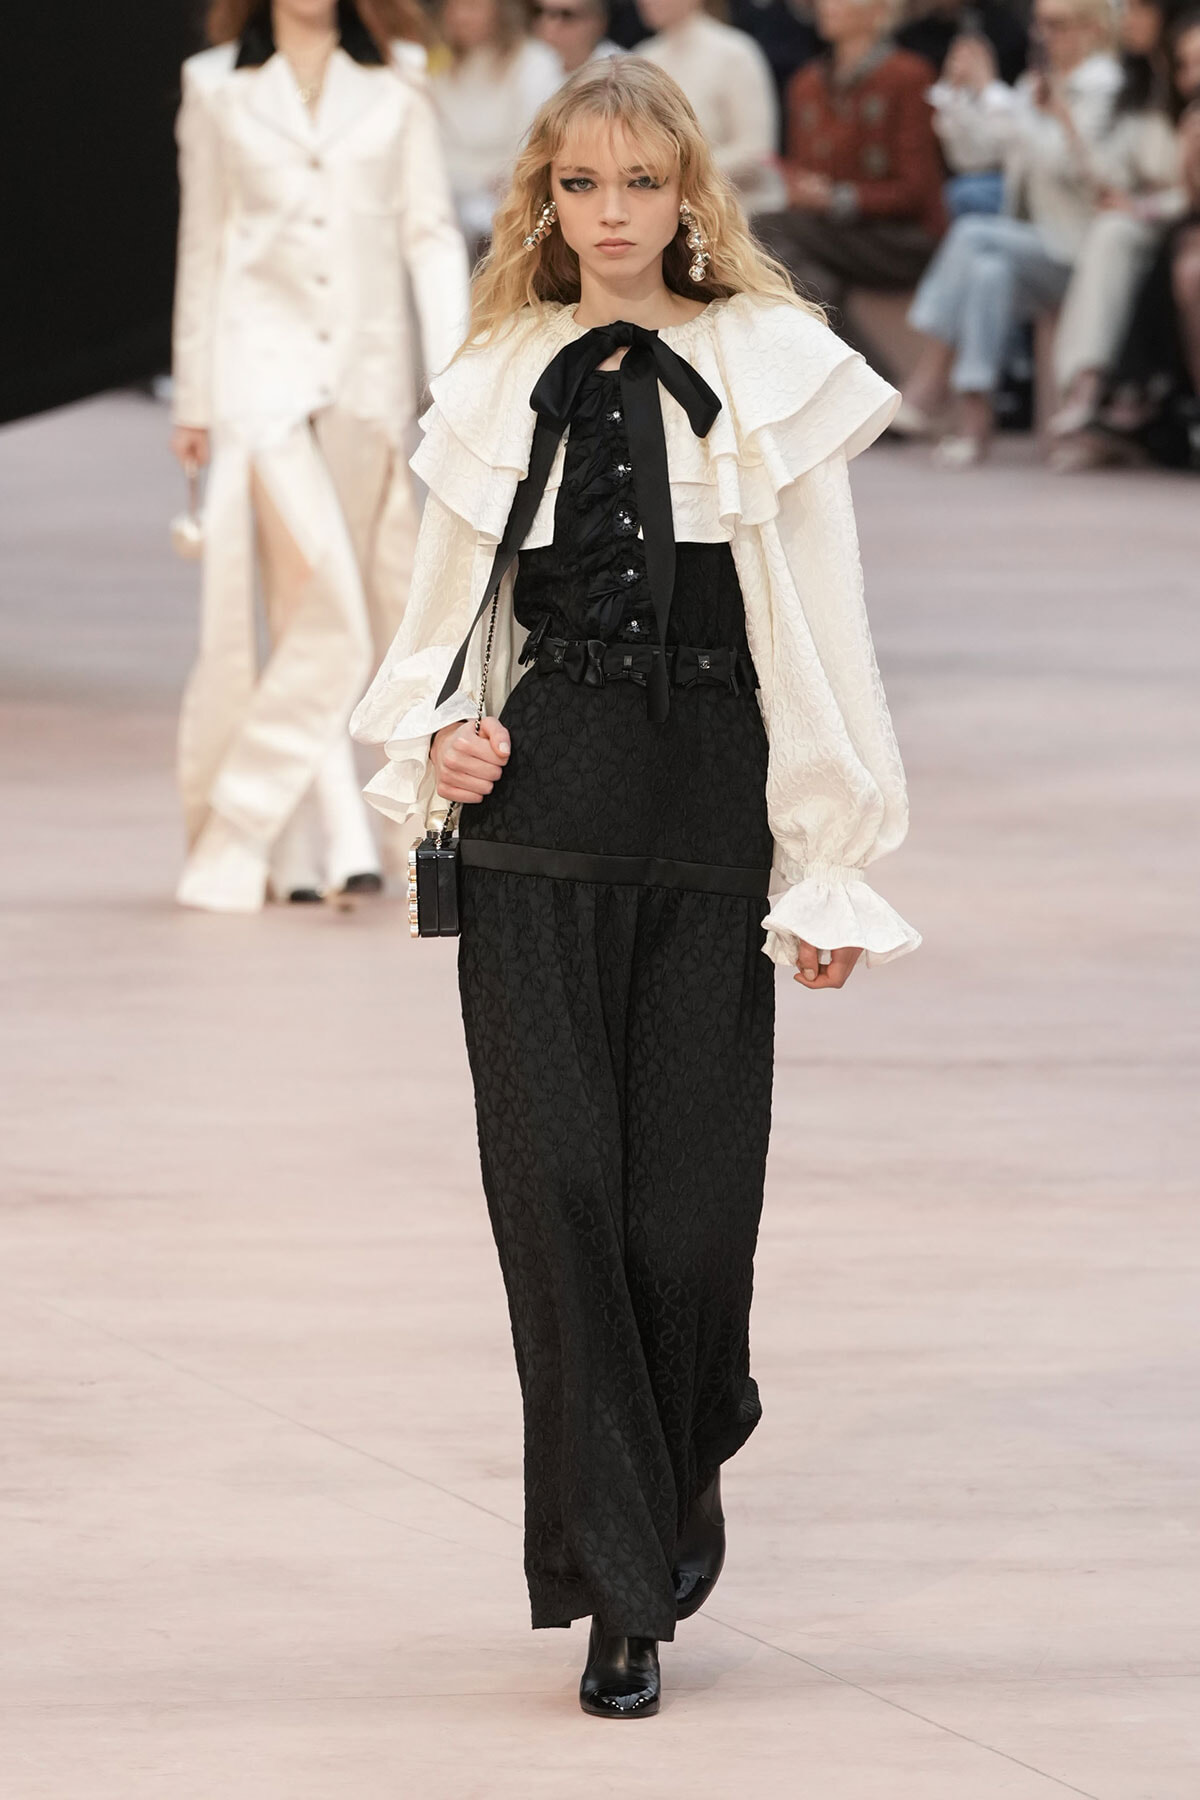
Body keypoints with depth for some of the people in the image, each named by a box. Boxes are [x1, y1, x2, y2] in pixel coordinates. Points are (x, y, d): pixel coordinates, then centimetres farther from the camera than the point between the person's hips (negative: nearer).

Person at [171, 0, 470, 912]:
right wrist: (195, 400, 10)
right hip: (263, 366, -2)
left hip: (367, 369, 2)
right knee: (326, 613, -14)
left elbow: (431, 235, 4)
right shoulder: (218, 90, 6)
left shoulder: (396, 87, 7)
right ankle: (332, 840, -11)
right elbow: (204, 248, 10)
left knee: (325, 614, 6)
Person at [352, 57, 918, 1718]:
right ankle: (619, 1591, -2)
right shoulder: (499, 393, 10)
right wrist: (433, 743, -3)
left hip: (709, 831, -2)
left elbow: (823, 644, 0)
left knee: (690, 1199, -2)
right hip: (535, 832, 2)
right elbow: (441, 628, 19)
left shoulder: (775, 379, 2)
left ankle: (688, 1455, 30)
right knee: (556, 1184, -7)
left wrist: (831, 876, -5)